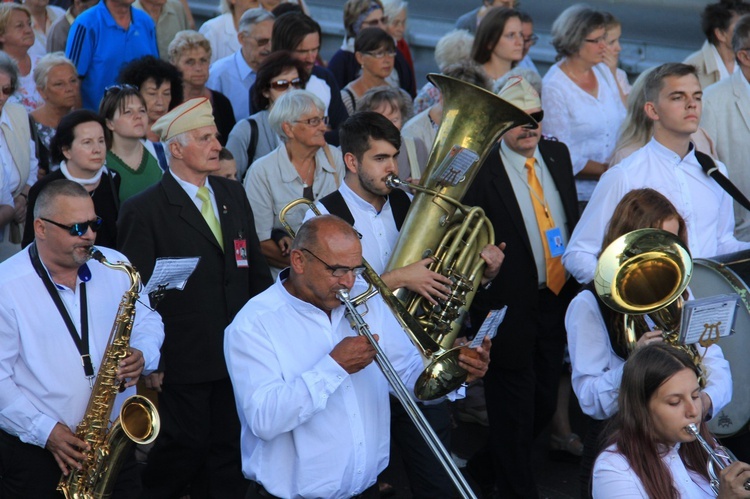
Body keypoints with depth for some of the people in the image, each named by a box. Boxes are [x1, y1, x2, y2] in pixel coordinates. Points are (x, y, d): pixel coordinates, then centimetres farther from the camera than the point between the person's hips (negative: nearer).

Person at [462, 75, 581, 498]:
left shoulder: (558, 154, 4)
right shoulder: (479, 172, -15)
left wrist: (578, 277, 9)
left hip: (558, 299, 6)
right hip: (511, 308, -6)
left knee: (544, 404, 17)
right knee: (515, 411, 4)